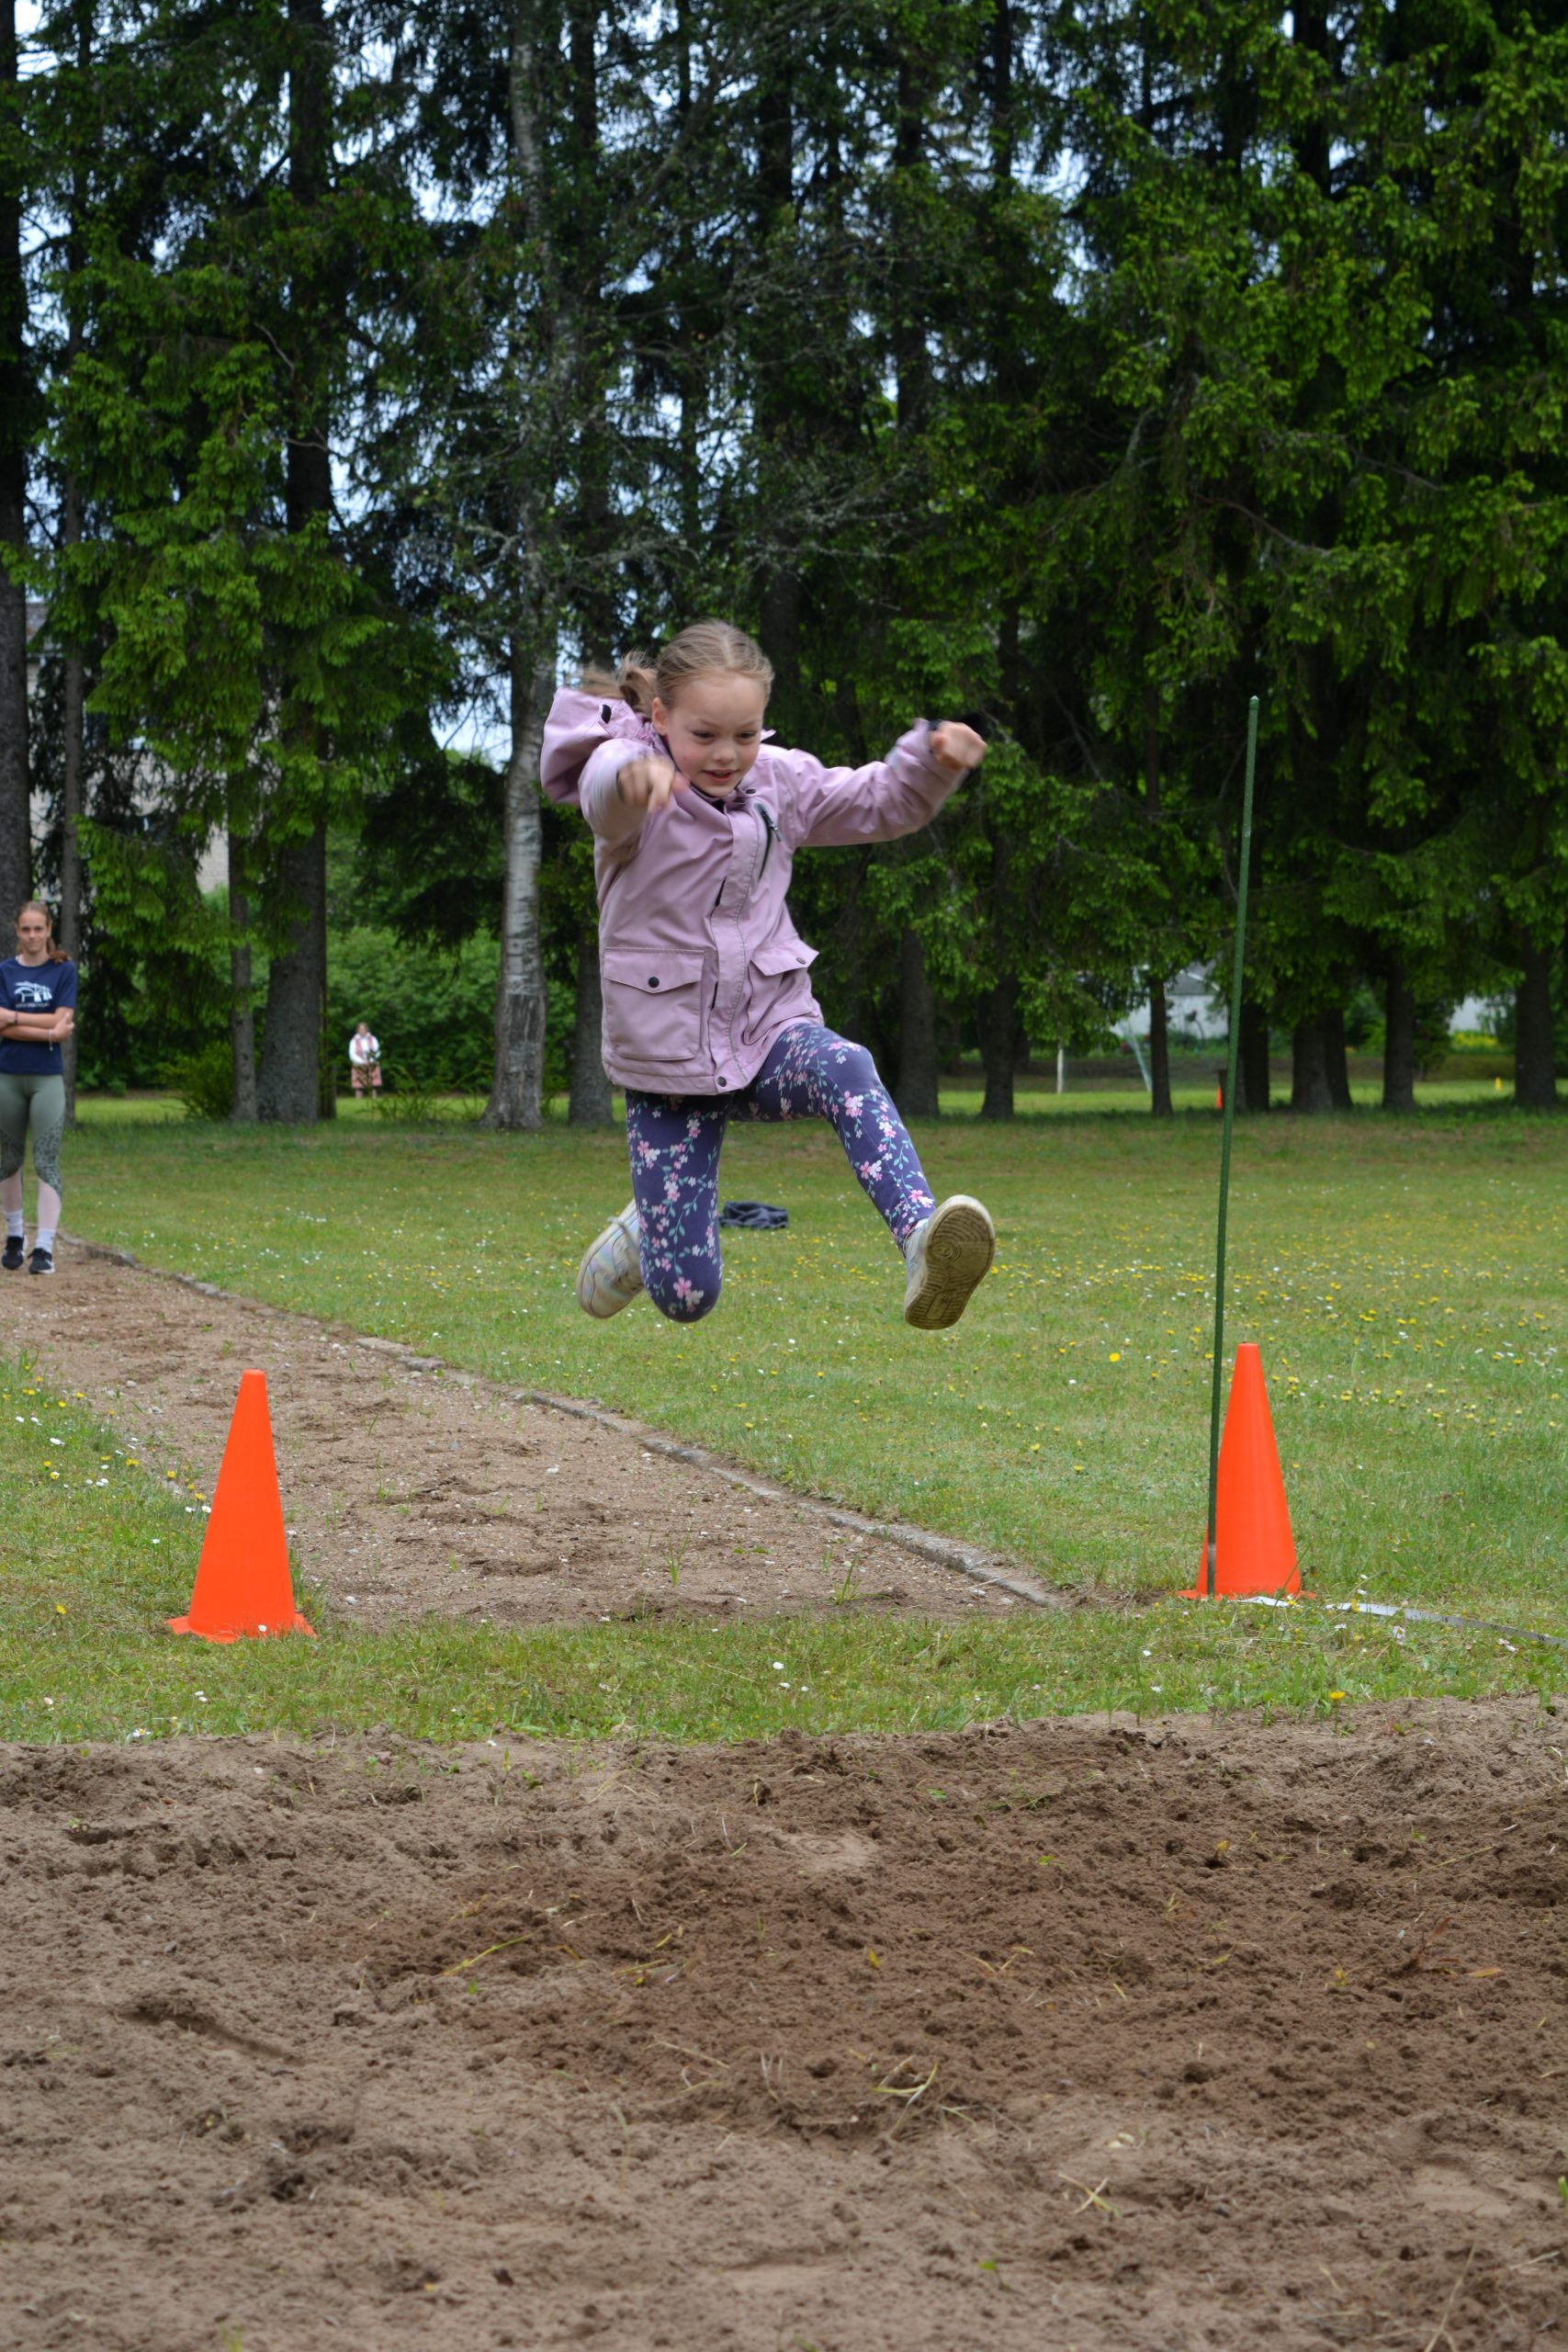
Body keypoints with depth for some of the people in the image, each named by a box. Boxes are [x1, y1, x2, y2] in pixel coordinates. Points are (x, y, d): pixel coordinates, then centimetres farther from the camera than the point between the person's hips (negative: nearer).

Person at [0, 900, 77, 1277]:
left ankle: (44, 1247, -12)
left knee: (46, 1162, -8)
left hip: (48, 1078, -2)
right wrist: (49, 1032, -18)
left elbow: (64, 1020, -10)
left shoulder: (64, 970, 1)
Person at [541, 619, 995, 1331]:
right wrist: (630, 772, -63)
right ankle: (643, 1231, 35)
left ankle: (922, 1245, -53)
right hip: (669, 1055, -3)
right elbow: (602, 788, -37)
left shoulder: (777, 782, 5)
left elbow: (878, 804, 14)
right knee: (685, 1297, -3)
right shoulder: (639, 786, -12)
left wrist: (934, 758, -9)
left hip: (770, 1032, 3)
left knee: (846, 1069, -35)